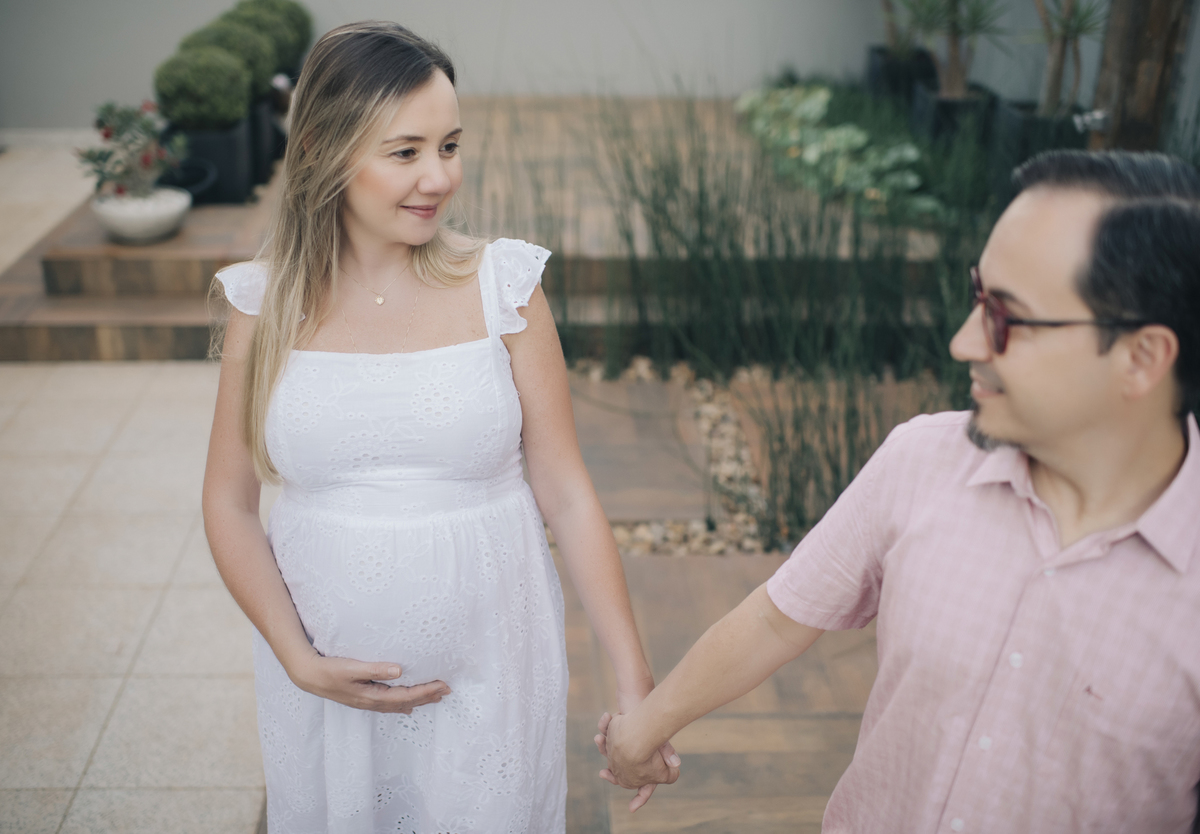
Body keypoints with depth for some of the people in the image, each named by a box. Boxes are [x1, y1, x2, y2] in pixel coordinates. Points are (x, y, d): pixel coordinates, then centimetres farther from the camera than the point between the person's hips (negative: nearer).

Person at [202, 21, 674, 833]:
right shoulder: (270, 304, -6)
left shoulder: (502, 287, -9)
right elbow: (229, 502, 1)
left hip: (489, 664, -1)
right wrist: (299, 660, -10)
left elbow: (567, 495, -7)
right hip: (328, 669, 1)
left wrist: (634, 678, -9)